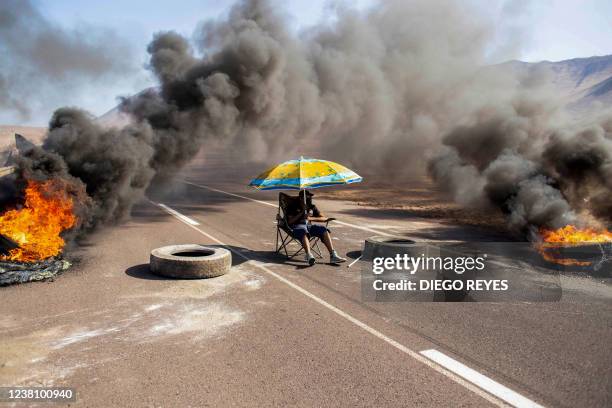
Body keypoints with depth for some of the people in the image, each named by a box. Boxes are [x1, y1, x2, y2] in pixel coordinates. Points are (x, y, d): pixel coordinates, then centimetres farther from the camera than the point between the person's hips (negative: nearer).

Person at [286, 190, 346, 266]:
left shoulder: (312, 207, 17)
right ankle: (309, 255, -62)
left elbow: (324, 218, 8)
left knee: (324, 230, -22)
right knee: (304, 232, -40)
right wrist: (301, 213, -11)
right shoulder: (293, 206, 5)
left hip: (309, 225, 5)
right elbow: (290, 222, -4)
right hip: (297, 226, -4)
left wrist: (311, 218, -10)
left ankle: (333, 255, -32)